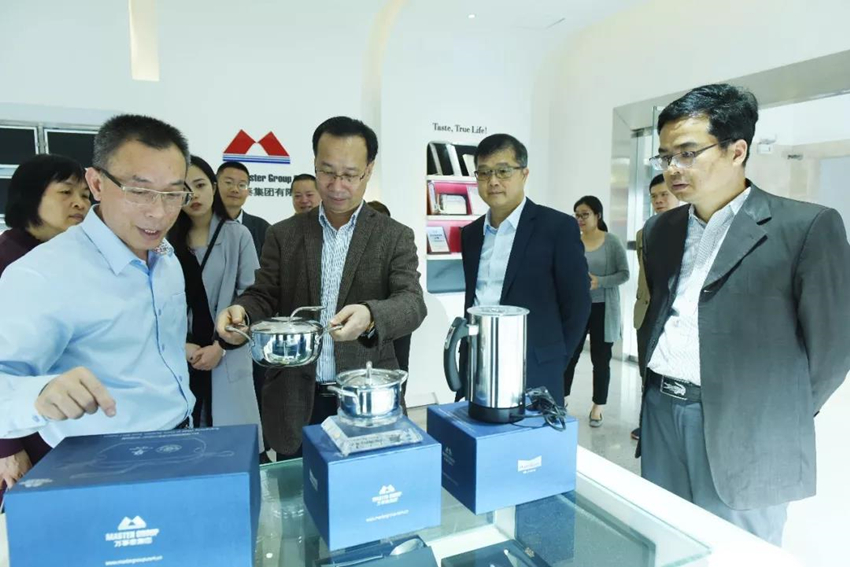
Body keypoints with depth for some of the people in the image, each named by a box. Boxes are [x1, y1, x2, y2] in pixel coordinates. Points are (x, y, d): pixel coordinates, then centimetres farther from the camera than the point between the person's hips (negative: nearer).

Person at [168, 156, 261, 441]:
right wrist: (180, 346, -9)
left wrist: (221, 346, -9)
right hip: (180, 359, 2)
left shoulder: (237, 235, -1)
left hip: (227, 357, -2)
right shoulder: (169, 238, 7)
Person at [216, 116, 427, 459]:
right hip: (295, 406, 2)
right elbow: (264, 296, 3)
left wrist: (370, 316, -34)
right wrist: (242, 312, -21)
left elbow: (412, 303, -12)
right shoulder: (284, 235, 6)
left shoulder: (395, 237, 0)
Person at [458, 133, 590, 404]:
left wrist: (551, 364, -3)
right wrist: (466, 360, 9)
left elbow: (576, 304, -5)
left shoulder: (558, 226, -7)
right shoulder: (471, 233, 9)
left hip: (533, 376, -4)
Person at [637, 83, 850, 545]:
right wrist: (654, 391, 14)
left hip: (742, 430, -5)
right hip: (660, 414, 5)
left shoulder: (807, 226, -8)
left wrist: (780, 419, 2)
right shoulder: (660, 230, 9)